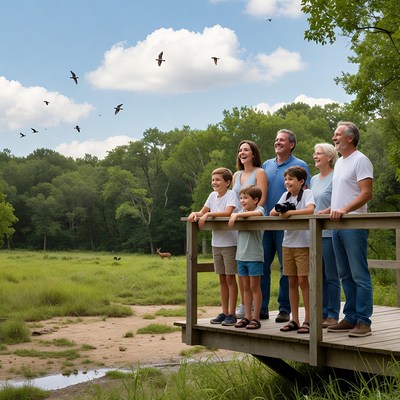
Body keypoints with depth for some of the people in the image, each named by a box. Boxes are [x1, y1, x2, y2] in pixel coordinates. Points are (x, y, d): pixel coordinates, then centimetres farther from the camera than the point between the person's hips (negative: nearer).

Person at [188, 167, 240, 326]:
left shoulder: (231, 194, -10)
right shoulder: (213, 195, 10)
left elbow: (228, 212, -24)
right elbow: (203, 212, 13)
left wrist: (208, 214, -22)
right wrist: (196, 214, -8)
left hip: (230, 243, -7)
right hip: (216, 243, 7)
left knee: (230, 278, -2)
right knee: (222, 278, 12)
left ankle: (231, 314, 5)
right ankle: (224, 312, 19)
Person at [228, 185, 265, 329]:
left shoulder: (259, 209, -7)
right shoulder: (242, 211, 14)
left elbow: (258, 213, -28)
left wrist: (238, 215, -31)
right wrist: (234, 215, -13)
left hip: (254, 256, -6)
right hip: (241, 255, 6)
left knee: (254, 286, 1)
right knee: (246, 287, 11)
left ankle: (256, 318, 6)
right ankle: (247, 317, 17)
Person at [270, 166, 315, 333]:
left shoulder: (307, 193, -6)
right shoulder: (286, 195, 11)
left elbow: (310, 210, -25)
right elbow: (272, 213, 6)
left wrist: (289, 212, -20)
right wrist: (281, 211, -14)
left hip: (303, 244, -6)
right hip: (287, 243, 6)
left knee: (303, 280, -6)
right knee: (292, 282, 8)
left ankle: (308, 320, 2)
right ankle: (294, 320, 14)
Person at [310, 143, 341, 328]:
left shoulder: (335, 178, -6)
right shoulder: (314, 179, 18)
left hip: (329, 232, -8)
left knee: (331, 275, -2)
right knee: (319, 275, 11)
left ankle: (333, 315, 4)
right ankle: (322, 313, 18)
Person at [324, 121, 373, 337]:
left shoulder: (360, 160, -7)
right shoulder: (339, 162, 20)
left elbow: (366, 193, -17)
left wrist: (344, 209, -26)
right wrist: (327, 211, 17)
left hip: (354, 225, -9)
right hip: (337, 225, 9)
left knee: (359, 275, -7)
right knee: (346, 276, 12)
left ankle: (363, 321, -3)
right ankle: (351, 318, 19)